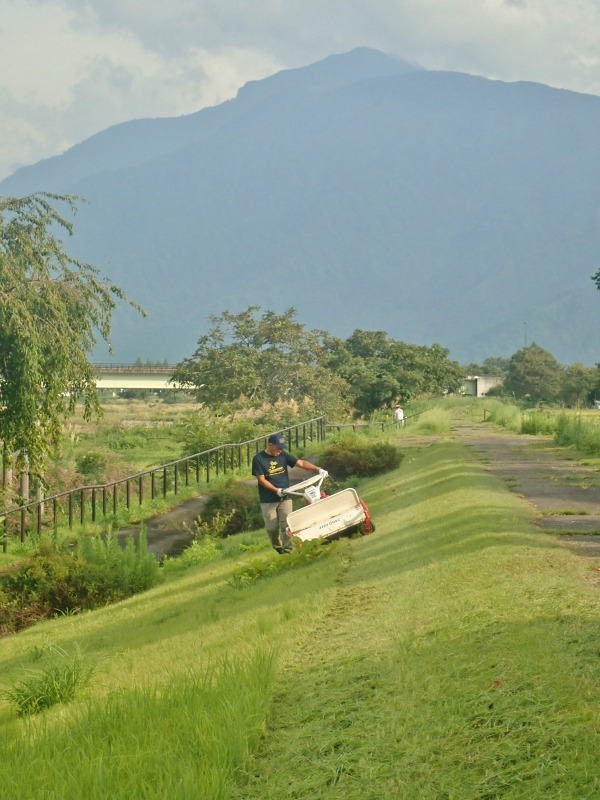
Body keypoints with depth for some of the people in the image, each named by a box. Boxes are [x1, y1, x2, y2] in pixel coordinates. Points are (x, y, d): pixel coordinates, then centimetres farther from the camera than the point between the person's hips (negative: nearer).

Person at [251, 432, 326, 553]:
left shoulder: (283, 455, 2)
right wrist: (277, 490, -20)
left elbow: (301, 463, -2)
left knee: (286, 525, -3)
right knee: (272, 527, 5)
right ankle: (277, 549, 25)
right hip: (268, 501, -2)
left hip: (285, 498, 2)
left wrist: (318, 469, -15)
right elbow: (261, 479, -11)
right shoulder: (258, 459, -8)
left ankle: (287, 549, 0)